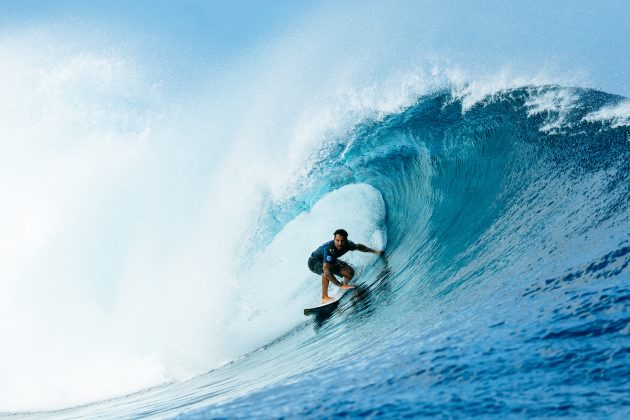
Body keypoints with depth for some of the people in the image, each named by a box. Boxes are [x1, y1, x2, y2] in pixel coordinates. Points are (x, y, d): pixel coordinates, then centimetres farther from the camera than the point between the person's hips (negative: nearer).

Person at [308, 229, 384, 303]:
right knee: (326, 271, -38)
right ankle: (324, 298, -33)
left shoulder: (347, 244, -22)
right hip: (314, 262, -7)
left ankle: (345, 284, 24)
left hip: (331, 261, 7)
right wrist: (340, 285, -47)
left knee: (350, 272, -7)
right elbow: (326, 269, -47)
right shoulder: (329, 249, -43)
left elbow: (358, 246, 3)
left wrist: (374, 251, 4)